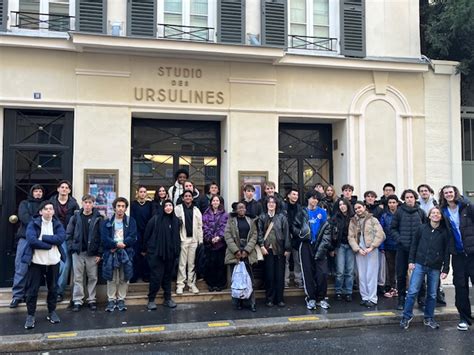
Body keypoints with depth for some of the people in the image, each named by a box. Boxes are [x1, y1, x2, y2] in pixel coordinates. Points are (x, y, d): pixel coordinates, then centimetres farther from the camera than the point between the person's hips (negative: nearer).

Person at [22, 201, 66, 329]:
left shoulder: (58, 224, 4)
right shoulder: (33, 223, -4)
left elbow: (61, 238, -14)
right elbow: (31, 240, -20)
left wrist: (42, 237, -16)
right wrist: (50, 245, -17)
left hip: (53, 262, 3)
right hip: (36, 261, -3)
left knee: (53, 288, 12)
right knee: (32, 289, 2)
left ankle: (52, 312, 26)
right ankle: (30, 315, 13)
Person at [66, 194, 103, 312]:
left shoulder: (98, 218, -3)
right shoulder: (76, 217, 3)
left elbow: (102, 236, -5)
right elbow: (68, 234, 5)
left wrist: (99, 253, -9)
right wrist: (71, 248, -6)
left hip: (92, 253, -1)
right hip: (78, 252, 1)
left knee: (93, 277, 7)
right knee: (78, 278, 6)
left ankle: (92, 300, 18)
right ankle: (77, 301, 14)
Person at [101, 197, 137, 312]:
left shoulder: (131, 221, 7)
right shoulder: (107, 222, 8)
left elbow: (133, 238, -5)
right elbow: (105, 239, -4)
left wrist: (122, 245, -12)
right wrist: (117, 244, -18)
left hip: (126, 254, 0)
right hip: (111, 254, 0)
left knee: (124, 279, 4)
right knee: (111, 279, 2)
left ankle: (121, 300, 16)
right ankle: (111, 300, 14)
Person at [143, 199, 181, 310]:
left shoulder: (176, 220, 5)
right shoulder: (155, 219, -8)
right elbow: (147, 234, -3)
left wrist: (177, 250, 10)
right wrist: (145, 249, 1)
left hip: (170, 254, 4)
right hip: (156, 253, -4)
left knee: (168, 276, 12)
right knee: (156, 276, -3)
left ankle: (167, 299, 22)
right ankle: (151, 300, 10)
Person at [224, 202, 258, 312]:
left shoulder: (251, 220, 11)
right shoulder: (231, 220, 7)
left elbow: (254, 236, 4)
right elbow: (228, 236, -2)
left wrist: (246, 250, -8)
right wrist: (236, 251, -10)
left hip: (248, 253, 1)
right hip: (234, 253, -1)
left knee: (250, 278, -2)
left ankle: (252, 303, 3)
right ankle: (238, 302, 10)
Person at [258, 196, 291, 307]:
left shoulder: (282, 217, 4)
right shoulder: (262, 217, 5)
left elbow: (286, 233, 1)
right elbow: (260, 232, 2)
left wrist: (287, 248, -3)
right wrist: (262, 246, -9)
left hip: (280, 249, 0)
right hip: (268, 249, 0)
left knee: (280, 274, 3)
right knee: (269, 274, 1)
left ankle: (279, 299, 11)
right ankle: (269, 299, 10)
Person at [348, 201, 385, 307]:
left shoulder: (373, 219, 1)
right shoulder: (353, 221, 10)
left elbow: (380, 235, -7)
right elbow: (351, 237, 4)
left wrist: (371, 247, -13)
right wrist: (358, 249, -9)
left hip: (371, 250, -3)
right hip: (359, 251, 4)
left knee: (371, 275, -3)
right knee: (361, 275, 6)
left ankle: (372, 299, 3)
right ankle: (364, 297, 15)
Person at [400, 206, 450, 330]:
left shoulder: (444, 232, 2)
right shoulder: (422, 228, 3)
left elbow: (446, 251, 3)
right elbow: (414, 245, 7)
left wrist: (445, 269, 0)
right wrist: (411, 261, 1)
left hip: (435, 267, 1)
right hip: (420, 264, -1)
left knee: (432, 294, 8)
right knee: (412, 291, -4)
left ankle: (429, 319, 23)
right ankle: (406, 316, 7)